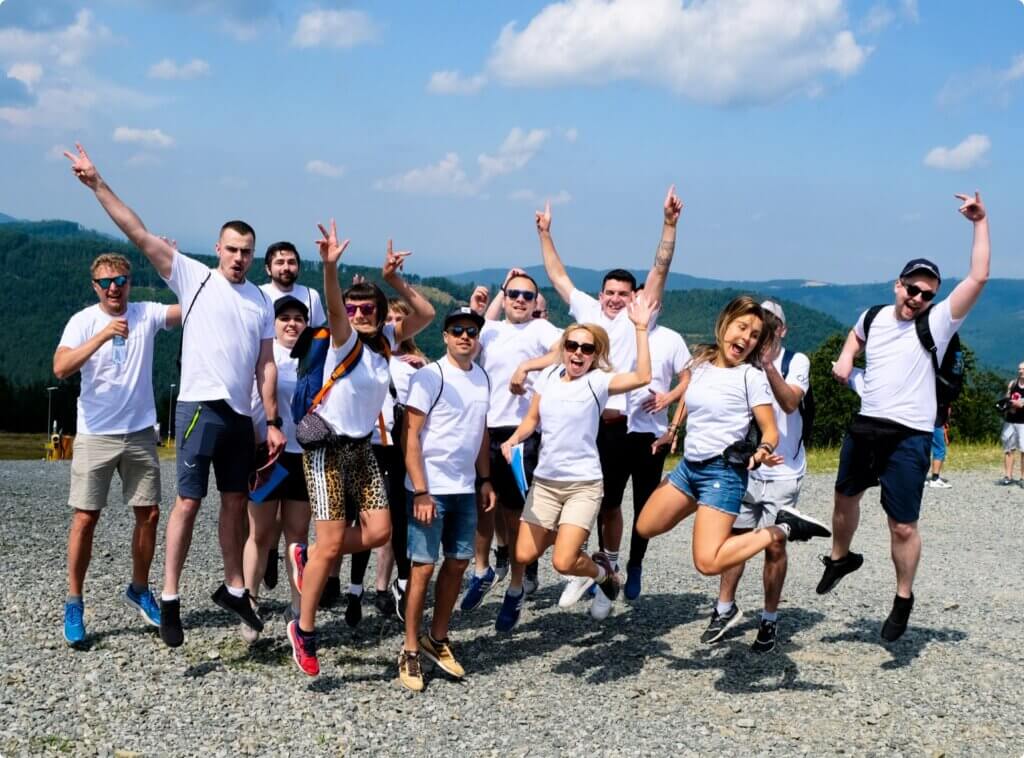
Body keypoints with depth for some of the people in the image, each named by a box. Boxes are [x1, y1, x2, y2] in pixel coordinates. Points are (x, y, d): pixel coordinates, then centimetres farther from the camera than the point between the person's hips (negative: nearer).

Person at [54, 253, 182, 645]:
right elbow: (60, 368, -23)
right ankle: (74, 603, 9)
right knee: (85, 518, -2)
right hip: (95, 435, -3)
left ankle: (139, 590, 27)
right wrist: (103, 335, -34)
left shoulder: (147, 314, -1)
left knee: (149, 513, 8)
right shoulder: (83, 321, -8)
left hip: (140, 433, 3)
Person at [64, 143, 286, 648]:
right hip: (200, 407, -5)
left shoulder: (261, 302, 11)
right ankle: (169, 599, 2)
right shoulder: (193, 277, -1)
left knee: (236, 501, 12)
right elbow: (139, 235, -7)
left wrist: (273, 422, 4)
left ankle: (234, 588, 24)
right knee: (189, 501, -5)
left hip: (241, 414, 5)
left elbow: (266, 365, 10)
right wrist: (98, 185, -12)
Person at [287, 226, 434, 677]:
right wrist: (330, 267, -49)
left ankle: (308, 556, 22)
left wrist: (395, 280, -6)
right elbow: (333, 310, -31)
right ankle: (304, 630, 7)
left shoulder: (385, 340, 5)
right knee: (332, 543, -8)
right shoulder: (345, 340, -12)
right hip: (327, 446, -6)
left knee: (379, 531, -2)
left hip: (361, 448, 6)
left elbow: (425, 314, 6)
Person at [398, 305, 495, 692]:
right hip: (430, 489, -6)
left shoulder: (482, 378, 10)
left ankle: (437, 639, 23)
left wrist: (485, 480, 13)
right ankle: (410, 651, 8)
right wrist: (420, 492, -16)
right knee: (423, 566, -2)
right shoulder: (430, 377, -9)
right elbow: (410, 436, -12)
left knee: (458, 563, 9)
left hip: (466, 489, 6)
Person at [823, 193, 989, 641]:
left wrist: (980, 223, -20)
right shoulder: (873, 317, 6)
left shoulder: (937, 322, -8)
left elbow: (978, 278, -18)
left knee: (903, 526, -4)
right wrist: (845, 359, 11)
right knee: (845, 496, 25)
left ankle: (903, 601, 15)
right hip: (865, 426, 5)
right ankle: (841, 557, 51)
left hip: (909, 436, -5)